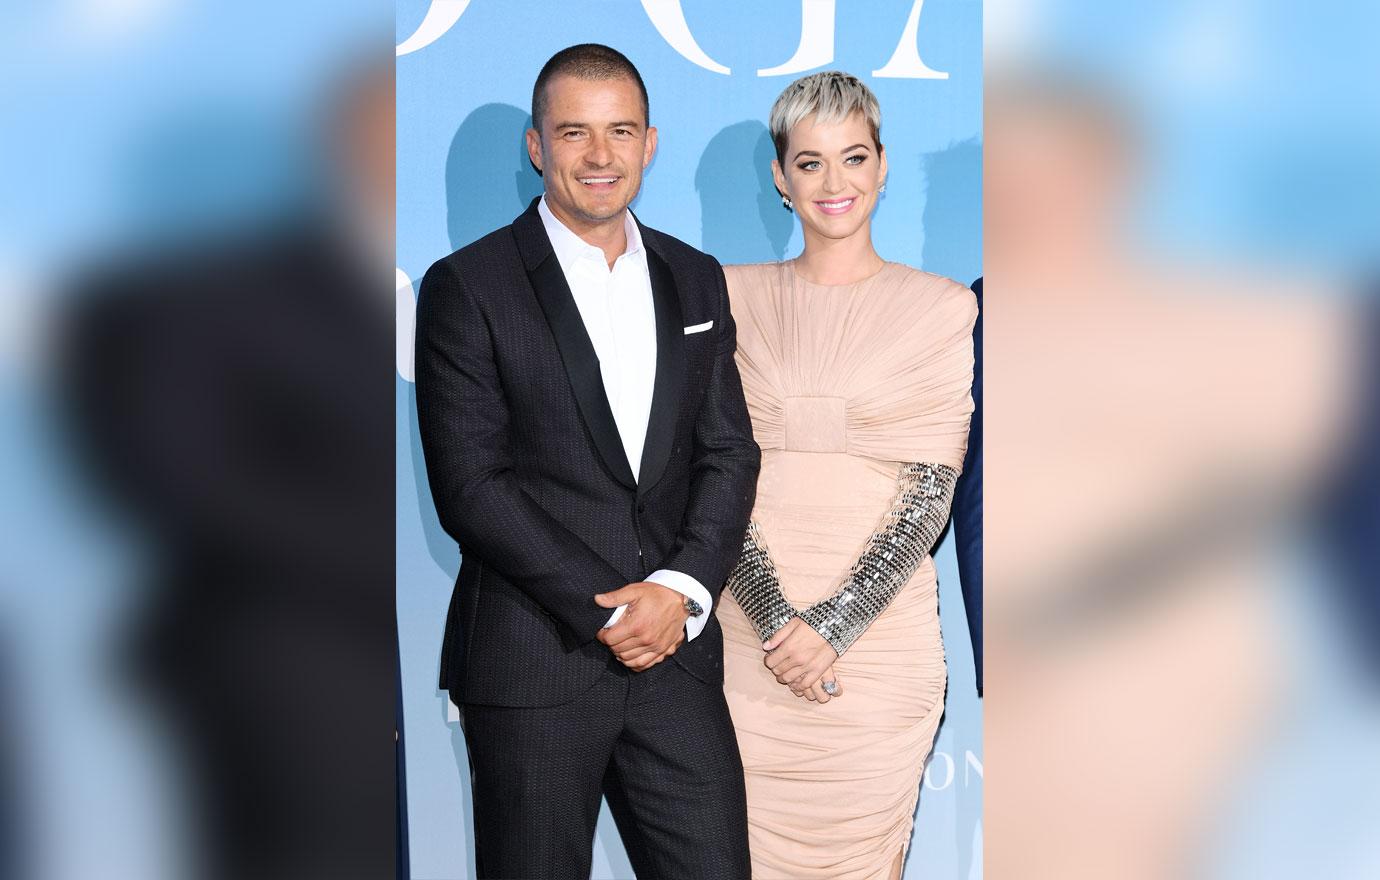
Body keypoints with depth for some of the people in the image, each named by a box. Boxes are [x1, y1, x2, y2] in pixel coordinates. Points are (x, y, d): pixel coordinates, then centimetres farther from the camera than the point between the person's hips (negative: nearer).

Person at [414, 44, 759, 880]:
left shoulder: (696, 280, 12)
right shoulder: (467, 287, -3)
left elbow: (730, 453, 9)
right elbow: (471, 487, -9)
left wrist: (681, 590, -8)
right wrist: (606, 612, -13)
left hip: (676, 650, 4)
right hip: (533, 661, -3)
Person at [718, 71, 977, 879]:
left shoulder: (940, 310, 2)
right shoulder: (737, 297, 6)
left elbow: (932, 487, -3)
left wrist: (837, 623, -13)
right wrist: (776, 616, -13)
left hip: (879, 633, -1)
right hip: (751, 630, 1)